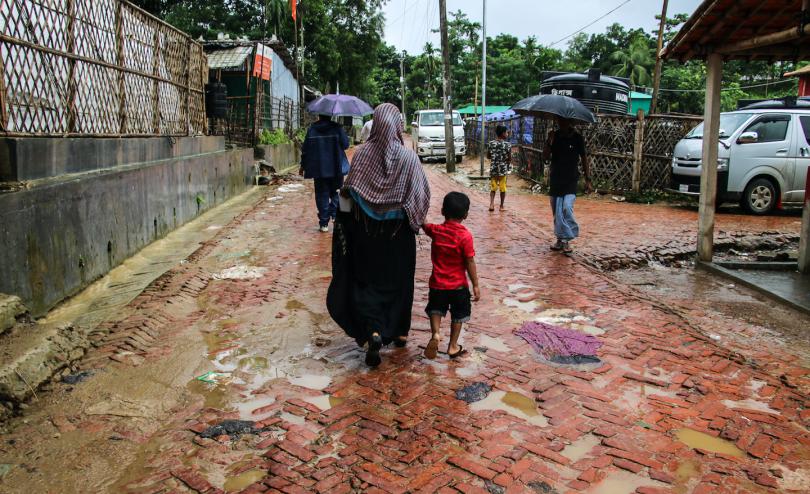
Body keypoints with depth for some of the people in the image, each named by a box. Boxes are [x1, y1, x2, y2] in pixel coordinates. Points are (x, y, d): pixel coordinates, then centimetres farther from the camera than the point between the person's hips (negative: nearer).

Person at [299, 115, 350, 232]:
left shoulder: (311, 129, -1)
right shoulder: (337, 128, -6)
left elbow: (305, 149, 1)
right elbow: (345, 144, -4)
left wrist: (303, 165, 11)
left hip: (318, 169, 1)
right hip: (335, 168, -1)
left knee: (322, 195, 6)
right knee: (335, 192, 18)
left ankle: (324, 223, 5)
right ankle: (335, 214, 2)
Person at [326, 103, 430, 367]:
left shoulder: (363, 153, -9)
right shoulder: (408, 156, -10)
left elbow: (348, 192, -8)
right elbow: (422, 195, -9)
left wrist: (345, 221, 6)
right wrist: (416, 220, 6)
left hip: (367, 229, 0)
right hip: (399, 230, 1)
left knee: (366, 279, 10)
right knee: (398, 279, 17)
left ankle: (373, 331, -9)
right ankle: (399, 331, 30)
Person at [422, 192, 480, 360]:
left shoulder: (435, 230, -7)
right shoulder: (465, 236, -17)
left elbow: (423, 224, 15)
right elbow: (470, 263, -15)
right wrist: (475, 285, -7)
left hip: (437, 283, 2)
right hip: (458, 284, -2)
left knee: (436, 309, 19)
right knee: (458, 315, 16)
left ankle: (435, 333, -7)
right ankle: (453, 346, 23)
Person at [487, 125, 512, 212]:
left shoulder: (491, 143, -1)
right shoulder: (507, 144, -11)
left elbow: (488, 156, 6)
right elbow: (510, 158, -7)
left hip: (493, 169, 2)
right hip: (503, 169, -2)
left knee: (493, 188, 10)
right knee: (503, 189, 9)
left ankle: (492, 204, -6)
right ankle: (501, 206, 17)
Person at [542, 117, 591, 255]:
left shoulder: (577, 137, -1)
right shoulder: (554, 136, 4)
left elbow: (584, 158, 4)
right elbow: (545, 157, -2)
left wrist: (588, 179, 0)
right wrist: (549, 142, -18)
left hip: (571, 178, -3)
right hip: (555, 178, 3)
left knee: (566, 207, -20)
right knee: (557, 210, 6)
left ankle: (567, 240, -10)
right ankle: (560, 239, 19)